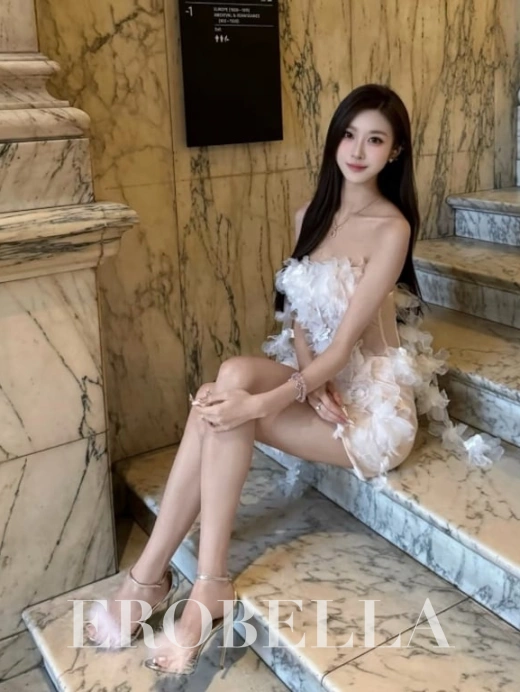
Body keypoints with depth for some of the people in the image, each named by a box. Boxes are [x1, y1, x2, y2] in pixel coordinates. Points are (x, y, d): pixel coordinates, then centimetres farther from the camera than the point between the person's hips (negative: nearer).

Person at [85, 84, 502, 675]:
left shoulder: (391, 229, -15)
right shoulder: (311, 214, 6)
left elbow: (345, 343, -21)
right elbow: (296, 312, 5)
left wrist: (261, 402, -31)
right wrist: (311, 382, -15)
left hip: (372, 394, -6)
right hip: (315, 373, 6)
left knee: (227, 407, -26)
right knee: (233, 375, -27)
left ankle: (153, 573, -14)